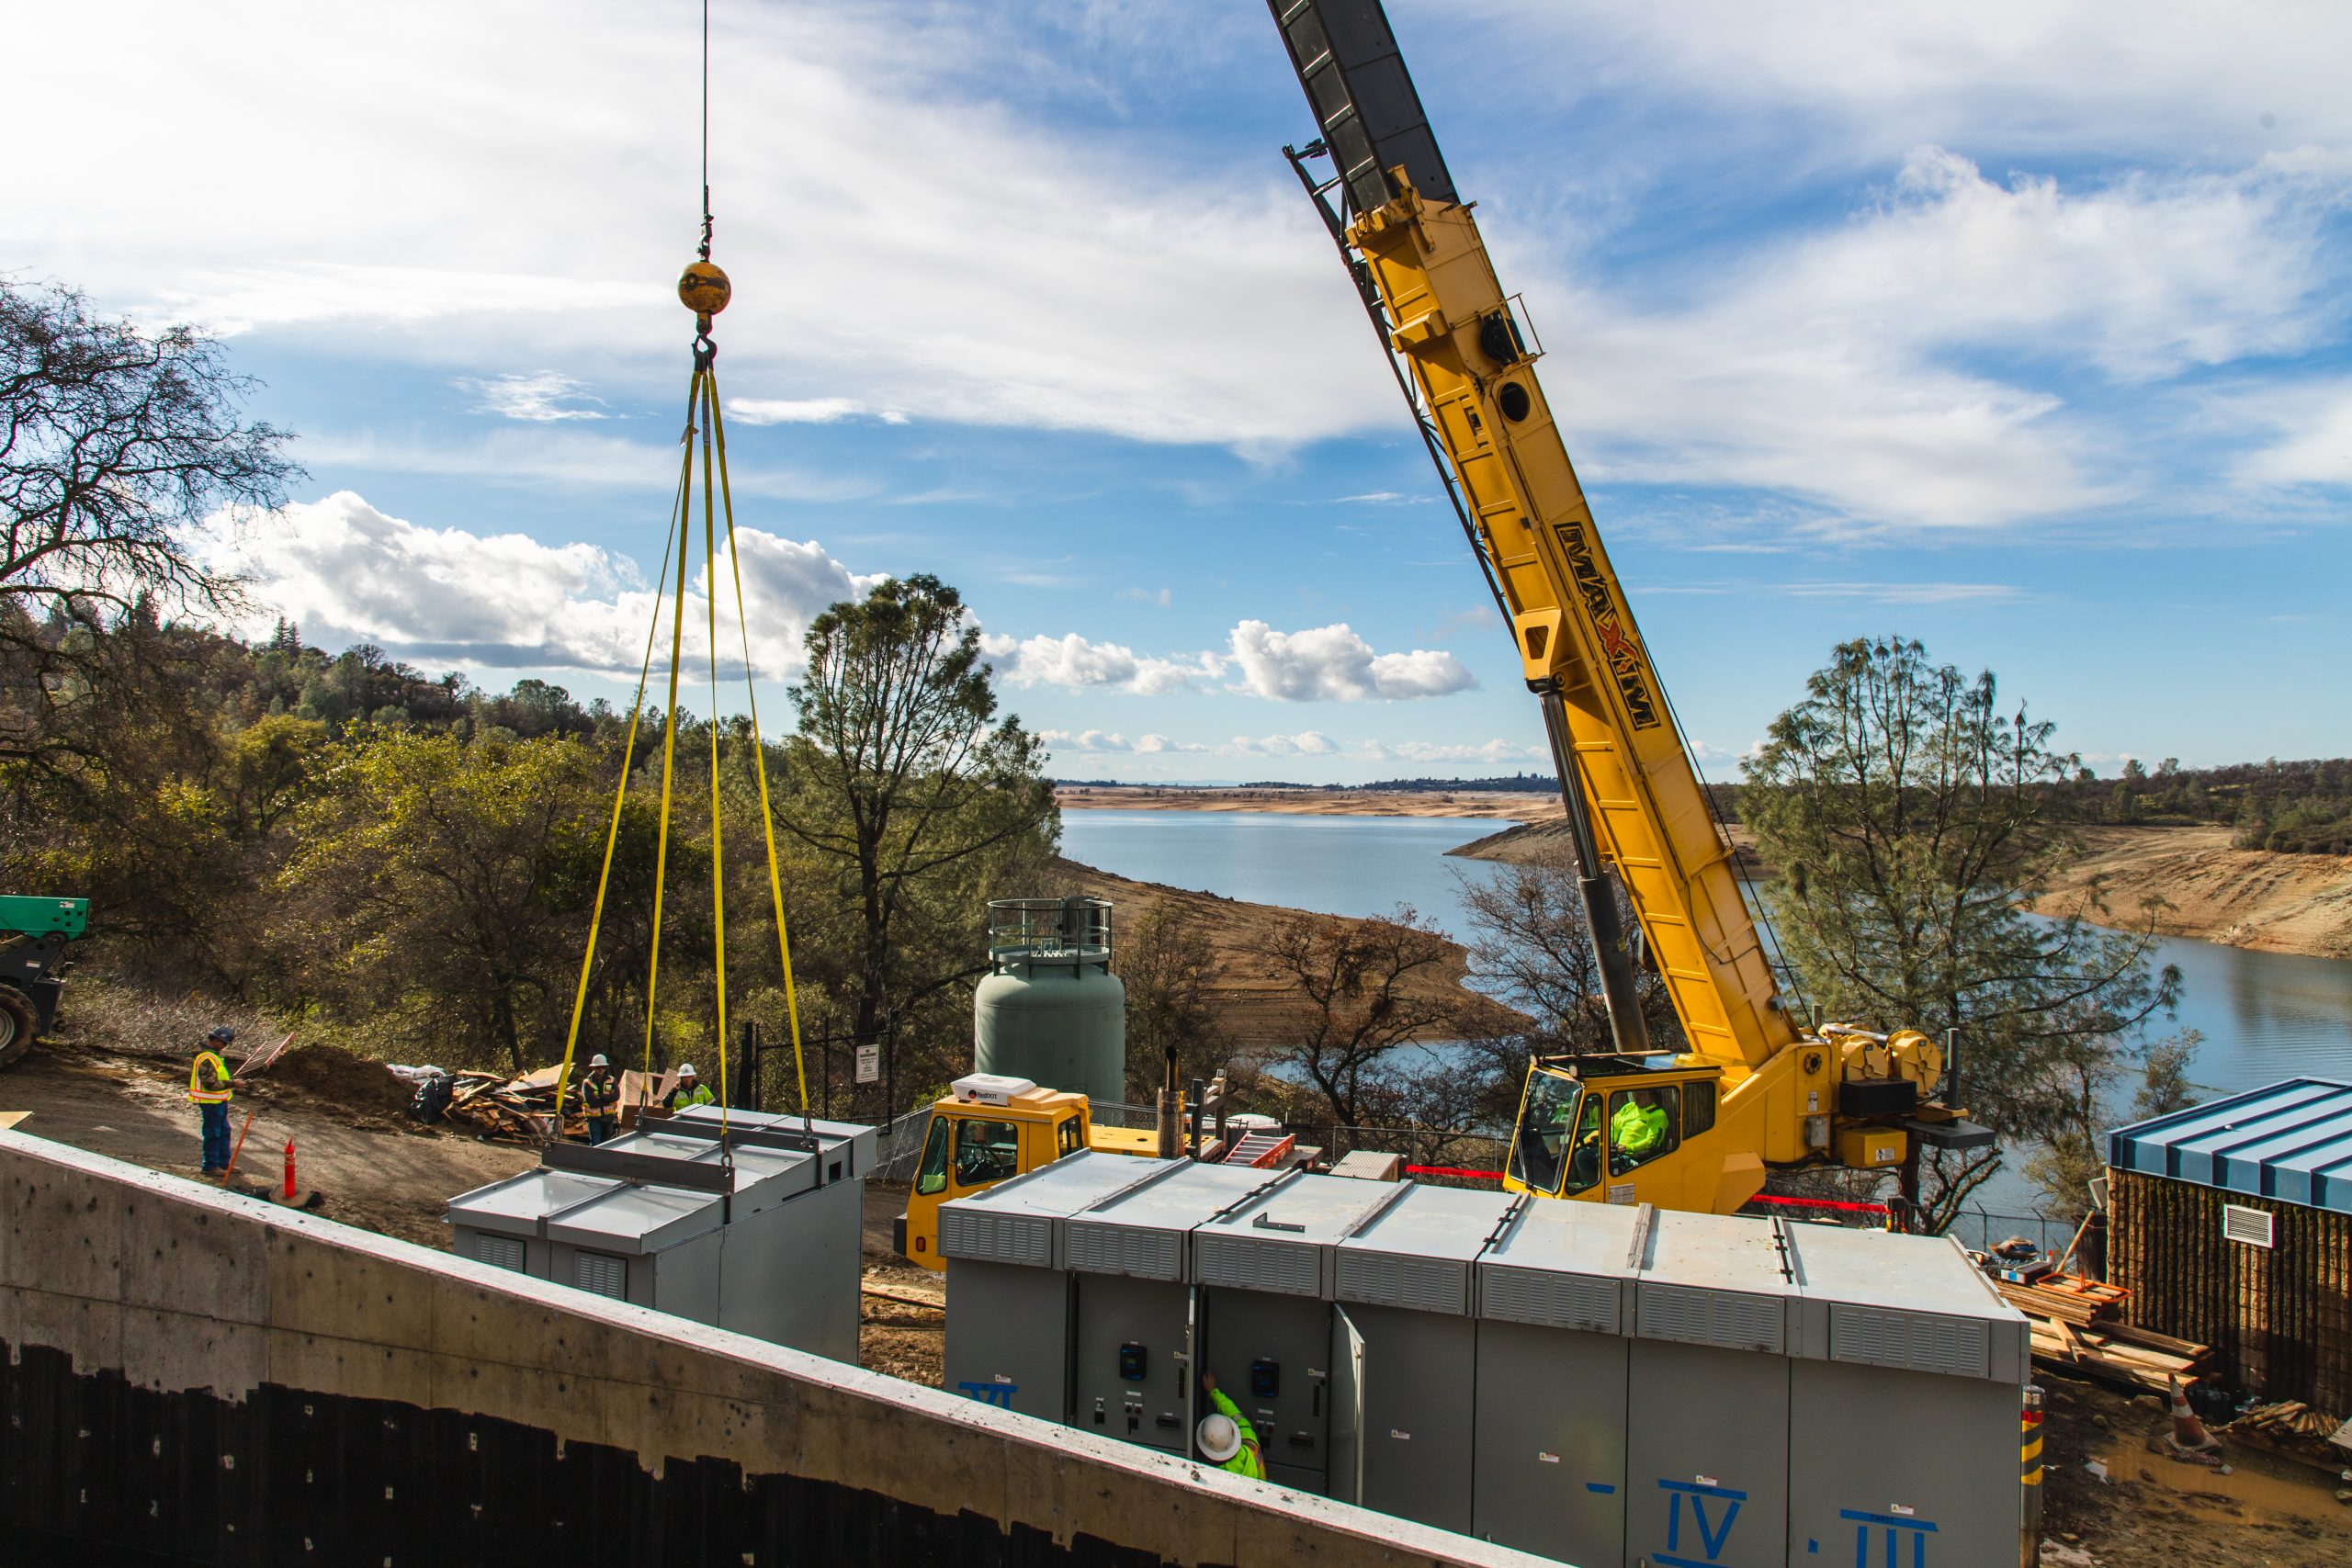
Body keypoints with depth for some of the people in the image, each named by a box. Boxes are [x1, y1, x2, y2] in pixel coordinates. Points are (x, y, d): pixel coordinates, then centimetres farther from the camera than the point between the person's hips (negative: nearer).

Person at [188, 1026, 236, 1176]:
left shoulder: (214, 1055, 10)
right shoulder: (207, 1059, -23)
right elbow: (211, 1084, -27)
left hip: (219, 1101, 10)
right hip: (210, 1103, -10)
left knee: (224, 1131, 16)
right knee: (213, 1134, 0)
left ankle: (224, 1163, 26)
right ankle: (210, 1166, 10)